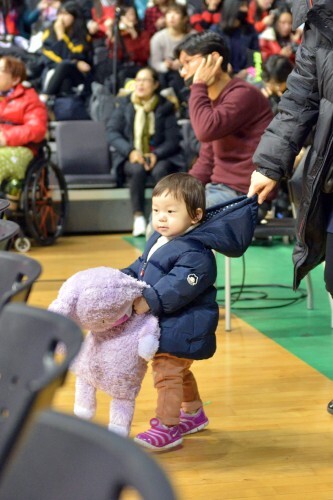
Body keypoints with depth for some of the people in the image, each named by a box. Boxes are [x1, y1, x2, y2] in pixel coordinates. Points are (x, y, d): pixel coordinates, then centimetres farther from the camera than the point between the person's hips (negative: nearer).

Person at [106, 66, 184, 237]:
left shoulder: (165, 107, 7)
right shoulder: (124, 104, 10)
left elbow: (173, 139, -1)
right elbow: (112, 132, 0)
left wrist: (156, 154, -21)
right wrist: (130, 151, -18)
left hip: (159, 157, 0)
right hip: (130, 158, 0)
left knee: (160, 170, -35)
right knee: (137, 169, -35)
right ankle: (138, 218, -35)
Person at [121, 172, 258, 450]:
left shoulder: (194, 253, -24)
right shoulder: (159, 240, 8)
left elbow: (178, 286, -34)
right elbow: (140, 268, 21)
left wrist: (151, 301, -40)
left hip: (181, 329, -11)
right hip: (164, 324, 11)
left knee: (166, 373, -8)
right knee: (180, 372, 26)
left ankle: (167, 428, 3)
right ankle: (194, 413, 44)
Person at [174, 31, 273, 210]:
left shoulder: (243, 93, -12)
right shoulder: (212, 100, 18)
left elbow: (206, 131, -28)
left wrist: (199, 86, -14)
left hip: (242, 193, -10)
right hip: (219, 188, 10)